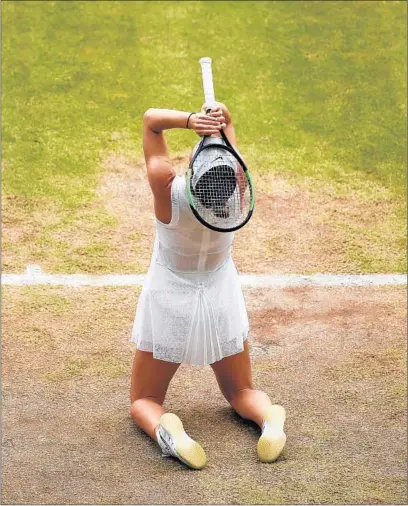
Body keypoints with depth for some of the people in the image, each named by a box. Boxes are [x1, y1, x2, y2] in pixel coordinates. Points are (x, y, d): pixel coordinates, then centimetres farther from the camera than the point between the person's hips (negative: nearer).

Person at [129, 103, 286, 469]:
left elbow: (151, 119, -15)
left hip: (169, 303, -2)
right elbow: (225, 118, -8)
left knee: (144, 401, 16)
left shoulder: (168, 189, -28)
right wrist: (220, 118, -31)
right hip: (221, 301, 2)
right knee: (241, 391, 24)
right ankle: (268, 417, -11)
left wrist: (190, 120, -34)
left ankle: (163, 427, -19)